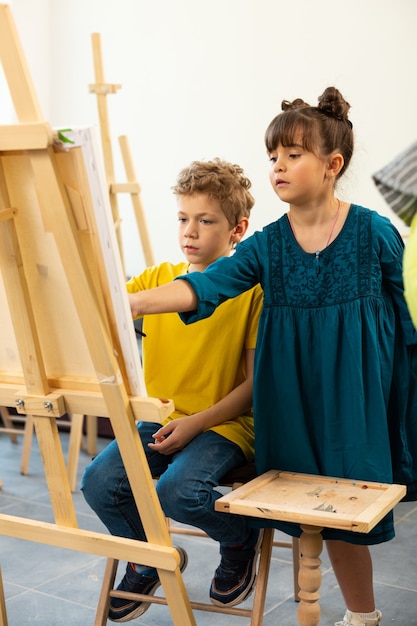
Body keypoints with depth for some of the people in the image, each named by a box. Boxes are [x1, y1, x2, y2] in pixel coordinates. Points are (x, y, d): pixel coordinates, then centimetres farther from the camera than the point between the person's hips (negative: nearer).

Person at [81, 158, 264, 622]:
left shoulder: (251, 289, -7)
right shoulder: (156, 279, 7)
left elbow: (256, 382, -8)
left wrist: (196, 422, -16)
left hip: (224, 424, -5)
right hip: (160, 420, 5)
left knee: (178, 491, -29)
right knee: (98, 482, -15)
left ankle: (241, 537, 7)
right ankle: (150, 560, 17)